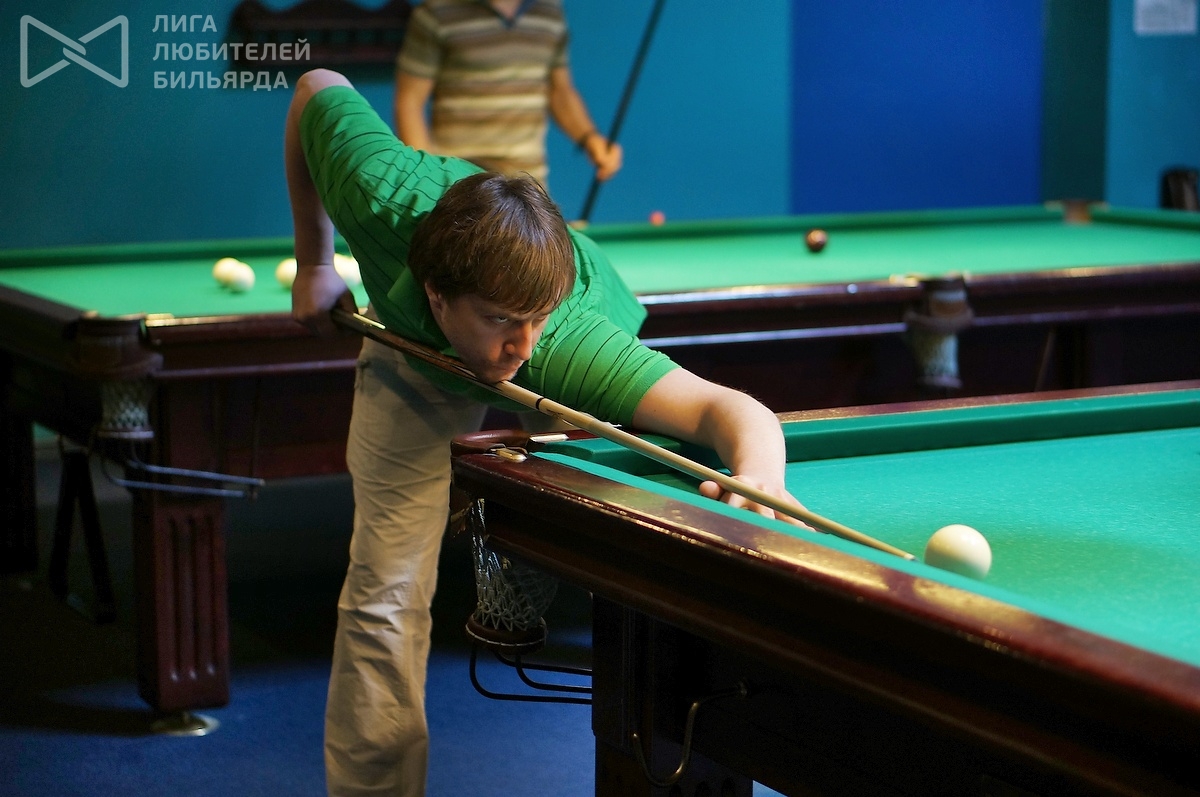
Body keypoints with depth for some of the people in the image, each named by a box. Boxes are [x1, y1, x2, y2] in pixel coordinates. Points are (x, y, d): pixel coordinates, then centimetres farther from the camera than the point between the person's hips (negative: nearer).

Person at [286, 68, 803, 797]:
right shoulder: (387, 202, -44)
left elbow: (735, 409, -61)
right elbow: (319, 88, -22)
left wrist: (761, 478, -84)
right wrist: (313, 263, -15)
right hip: (419, 356, 1)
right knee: (387, 592, -11)